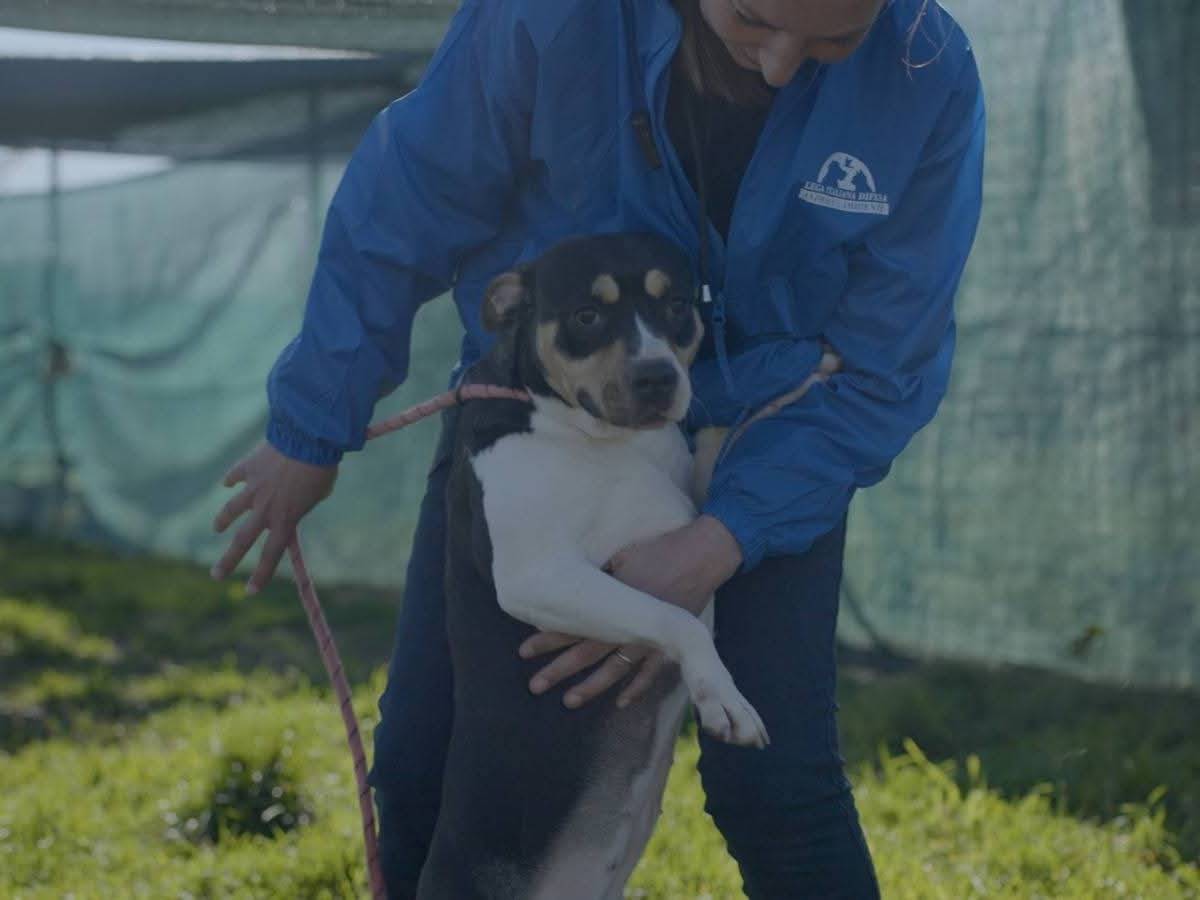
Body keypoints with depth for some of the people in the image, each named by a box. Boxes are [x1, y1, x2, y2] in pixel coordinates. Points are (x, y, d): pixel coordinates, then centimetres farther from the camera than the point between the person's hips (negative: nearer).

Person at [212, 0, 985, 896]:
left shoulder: (928, 76, -28)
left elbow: (886, 376, -18)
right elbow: (402, 215, -14)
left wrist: (712, 553, -30)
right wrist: (308, 435, -3)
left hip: (770, 424, -1)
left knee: (774, 778, -15)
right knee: (425, 753, 0)